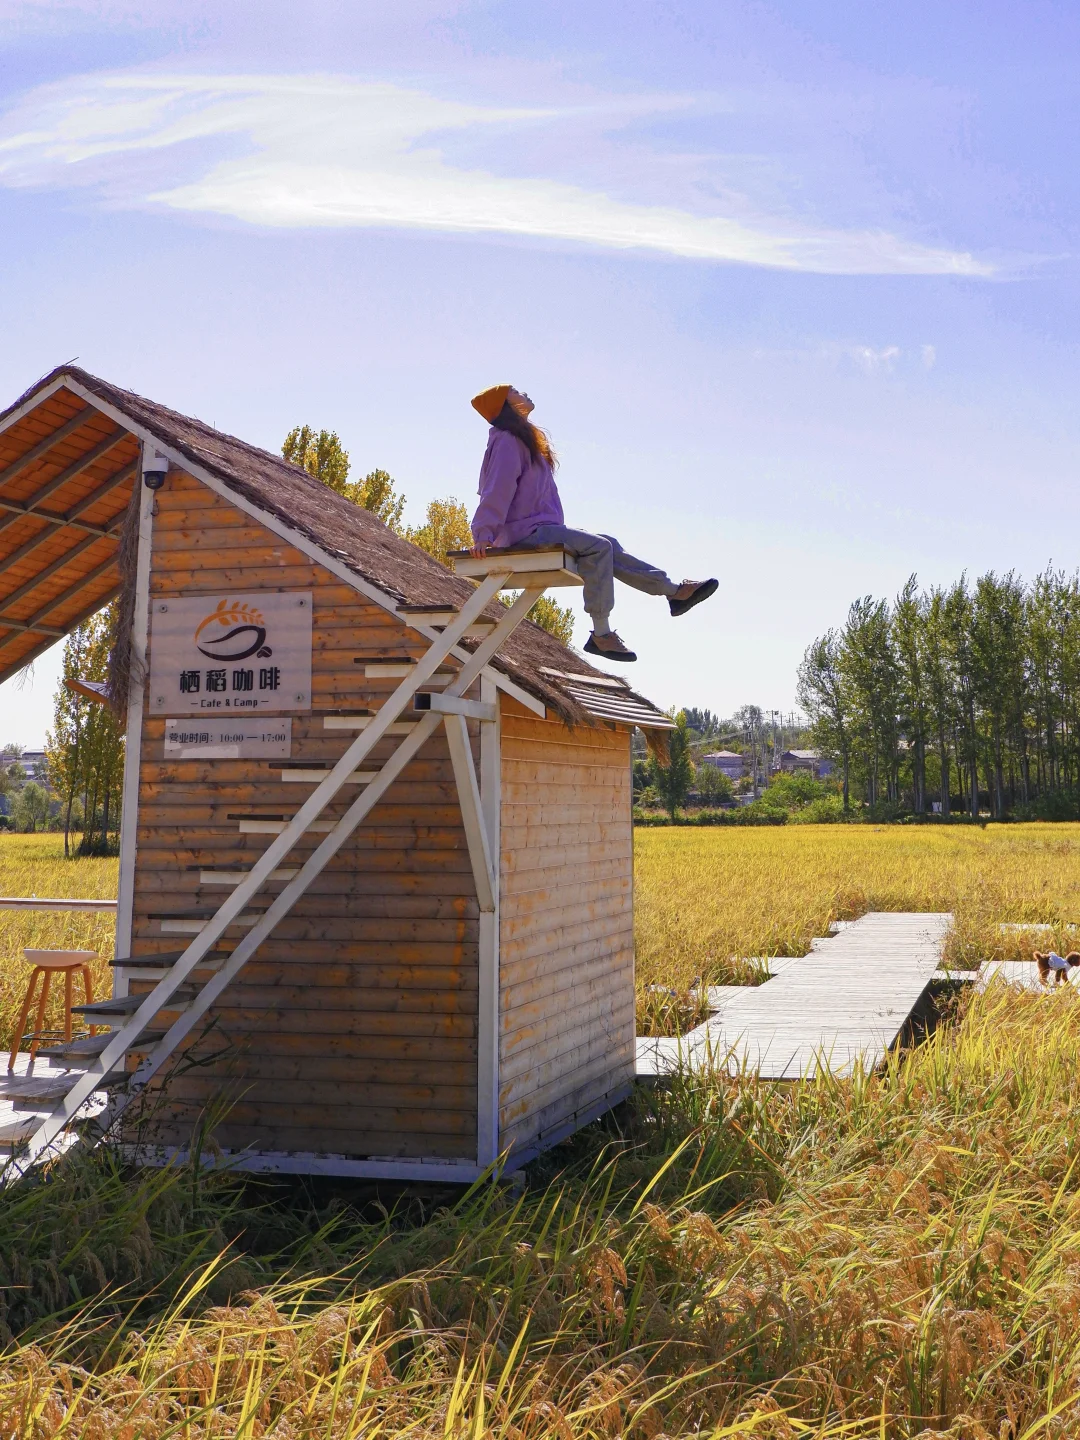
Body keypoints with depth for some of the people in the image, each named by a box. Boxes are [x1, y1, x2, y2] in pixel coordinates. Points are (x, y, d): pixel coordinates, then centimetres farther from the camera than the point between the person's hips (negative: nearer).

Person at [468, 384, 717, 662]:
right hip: (523, 532, -10)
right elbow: (497, 489, -18)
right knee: (598, 546, -22)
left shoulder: (523, 439, 24)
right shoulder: (507, 440, -7)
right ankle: (601, 634, -25)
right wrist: (483, 535, -26)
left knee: (607, 545, 4)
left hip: (537, 530, 10)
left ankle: (673, 590, 2)